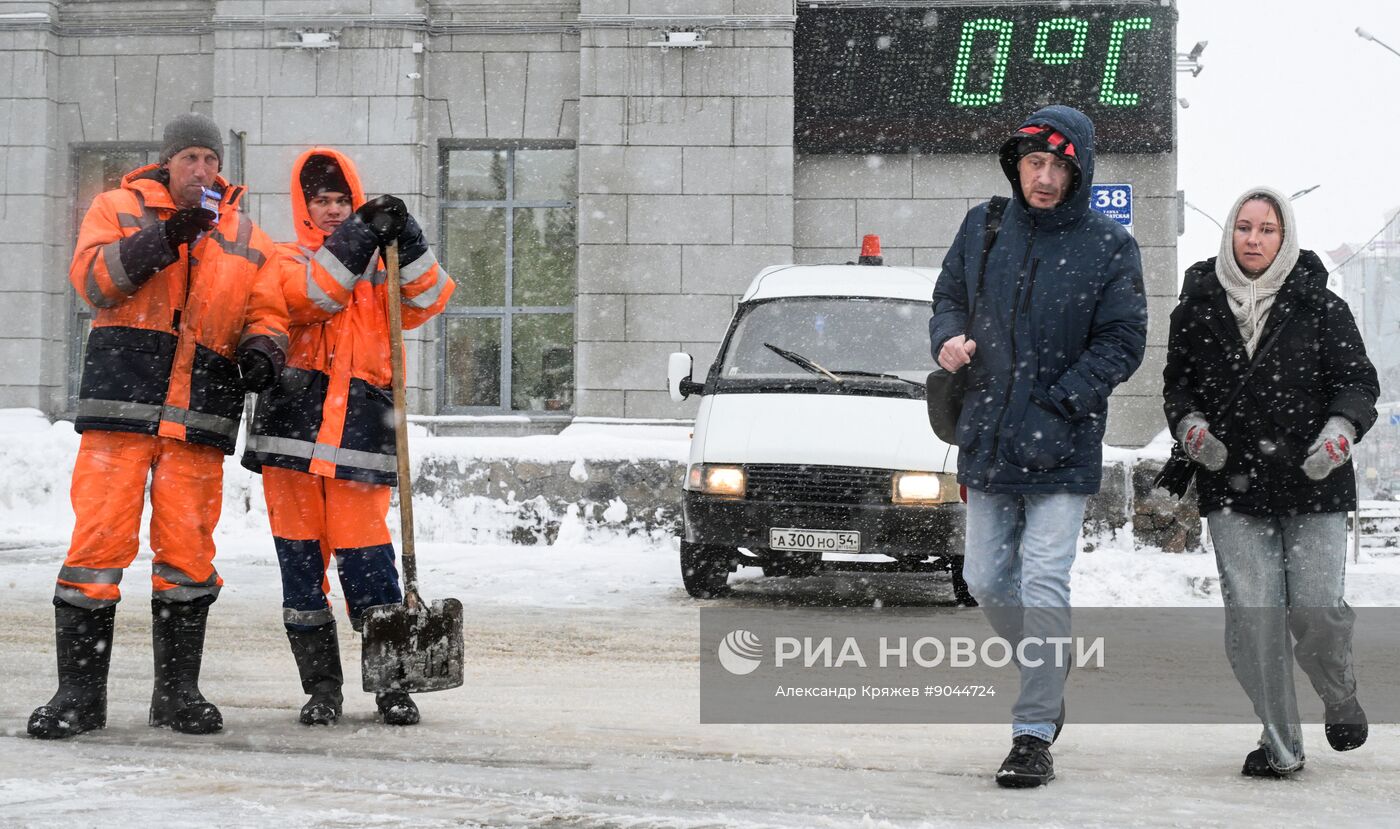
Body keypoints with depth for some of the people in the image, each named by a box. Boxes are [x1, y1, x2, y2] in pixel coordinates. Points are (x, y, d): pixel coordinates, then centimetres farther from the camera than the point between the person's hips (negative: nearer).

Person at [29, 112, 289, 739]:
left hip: (200, 416, 3)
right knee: (100, 537, -7)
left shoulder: (244, 235, 18)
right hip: (121, 404, -2)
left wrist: (263, 350, -5)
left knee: (188, 548, 3)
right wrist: (164, 239, -16)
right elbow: (91, 278, -5)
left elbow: (268, 311, 17)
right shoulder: (117, 208, 11)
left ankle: (178, 690, 14)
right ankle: (79, 692, 0)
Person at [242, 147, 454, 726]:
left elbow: (429, 300, -2)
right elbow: (312, 294, -10)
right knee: (301, 566, 3)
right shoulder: (287, 263, 12)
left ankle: (392, 685, 5)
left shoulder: (379, 271, 16)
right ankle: (321, 688, 12)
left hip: (358, 438, 0)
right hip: (291, 434, 0)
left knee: (367, 563, -5)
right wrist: (358, 238, -18)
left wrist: (406, 242, -14)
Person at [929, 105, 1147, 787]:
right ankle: (1047, 679, 36)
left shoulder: (1110, 247, -4)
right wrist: (948, 338, -6)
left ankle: (1034, 735, -2)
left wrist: (1056, 406, -15)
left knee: (1044, 585, -9)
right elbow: (948, 296, 17)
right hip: (987, 441, 4)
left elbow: (1122, 342, -5)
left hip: (1063, 448, -4)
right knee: (986, 580, 11)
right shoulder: (983, 227, 7)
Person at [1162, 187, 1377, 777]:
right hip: (1232, 485, 1)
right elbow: (1177, 381, 17)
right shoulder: (1198, 306, 7)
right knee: (1252, 620, -6)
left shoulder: (1318, 306, 2)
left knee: (1318, 614, -6)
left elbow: (1358, 379, 3)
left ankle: (1341, 699, 28)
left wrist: (1340, 431, -15)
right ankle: (1280, 745, 9)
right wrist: (1190, 426, -2)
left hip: (1313, 484, -1)